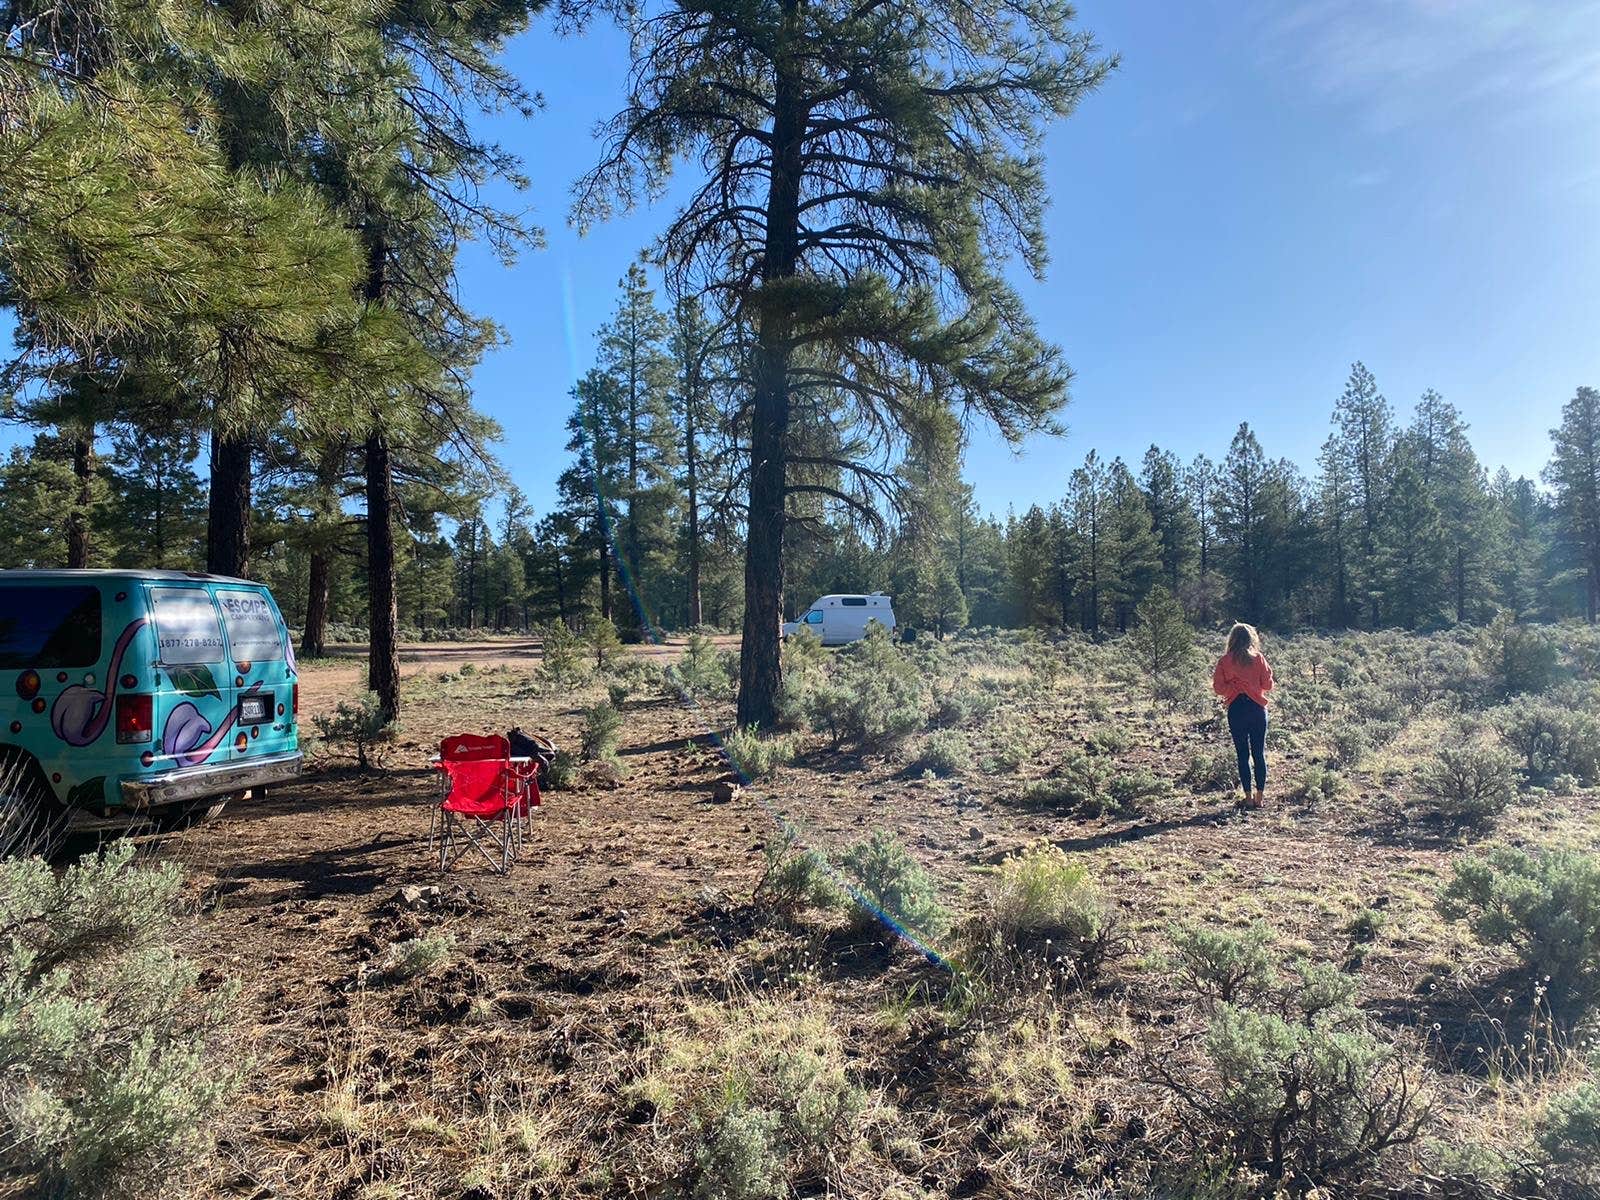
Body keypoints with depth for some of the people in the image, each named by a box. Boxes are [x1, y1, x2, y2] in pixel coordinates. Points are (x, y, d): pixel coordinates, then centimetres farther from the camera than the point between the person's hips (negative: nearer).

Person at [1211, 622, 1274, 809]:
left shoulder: (1225, 661, -4)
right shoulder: (1258, 659, -3)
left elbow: (1218, 688, -6)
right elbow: (1268, 685, 0)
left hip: (1236, 709, -1)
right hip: (1257, 708, 1)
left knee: (1243, 754, 5)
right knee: (1259, 754, 8)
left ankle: (1248, 798, 6)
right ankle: (1260, 797, 10)